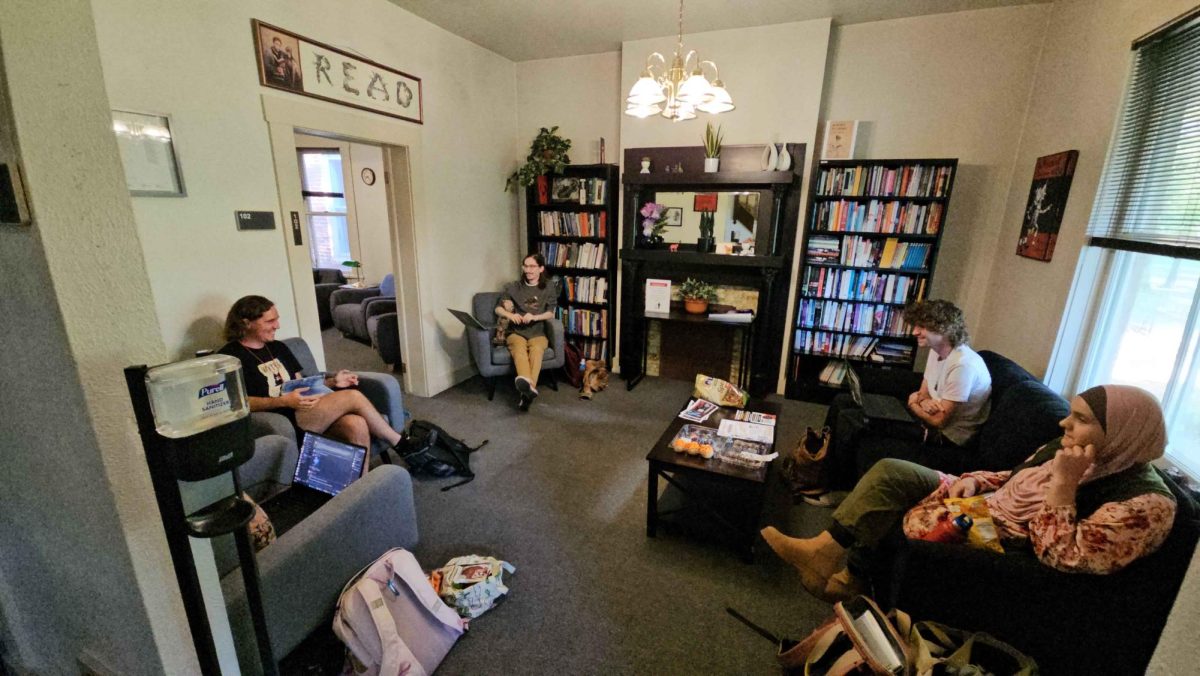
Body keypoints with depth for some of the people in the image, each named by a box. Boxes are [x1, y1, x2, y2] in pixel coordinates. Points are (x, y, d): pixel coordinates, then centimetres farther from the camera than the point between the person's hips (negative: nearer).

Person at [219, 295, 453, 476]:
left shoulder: (278, 348, 21)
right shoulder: (230, 356, -1)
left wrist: (331, 381, 5)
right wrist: (284, 401, -25)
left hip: (305, 411, 6)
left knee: (356, 425, -28)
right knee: (353, 397, -25)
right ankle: (404, 448, -11)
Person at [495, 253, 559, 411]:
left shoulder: (549, 286, 11)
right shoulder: (513, 287, 12)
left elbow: (551, 314, 5)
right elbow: (498, 309, 13)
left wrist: (534, 317, -15)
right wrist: (510, 315, -9)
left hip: (538, 333, 0)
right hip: (516, 332, 0)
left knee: (536, 349, -36)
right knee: (519, 347, -37)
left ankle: (529, 387, -56)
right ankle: (526, 383, -65)